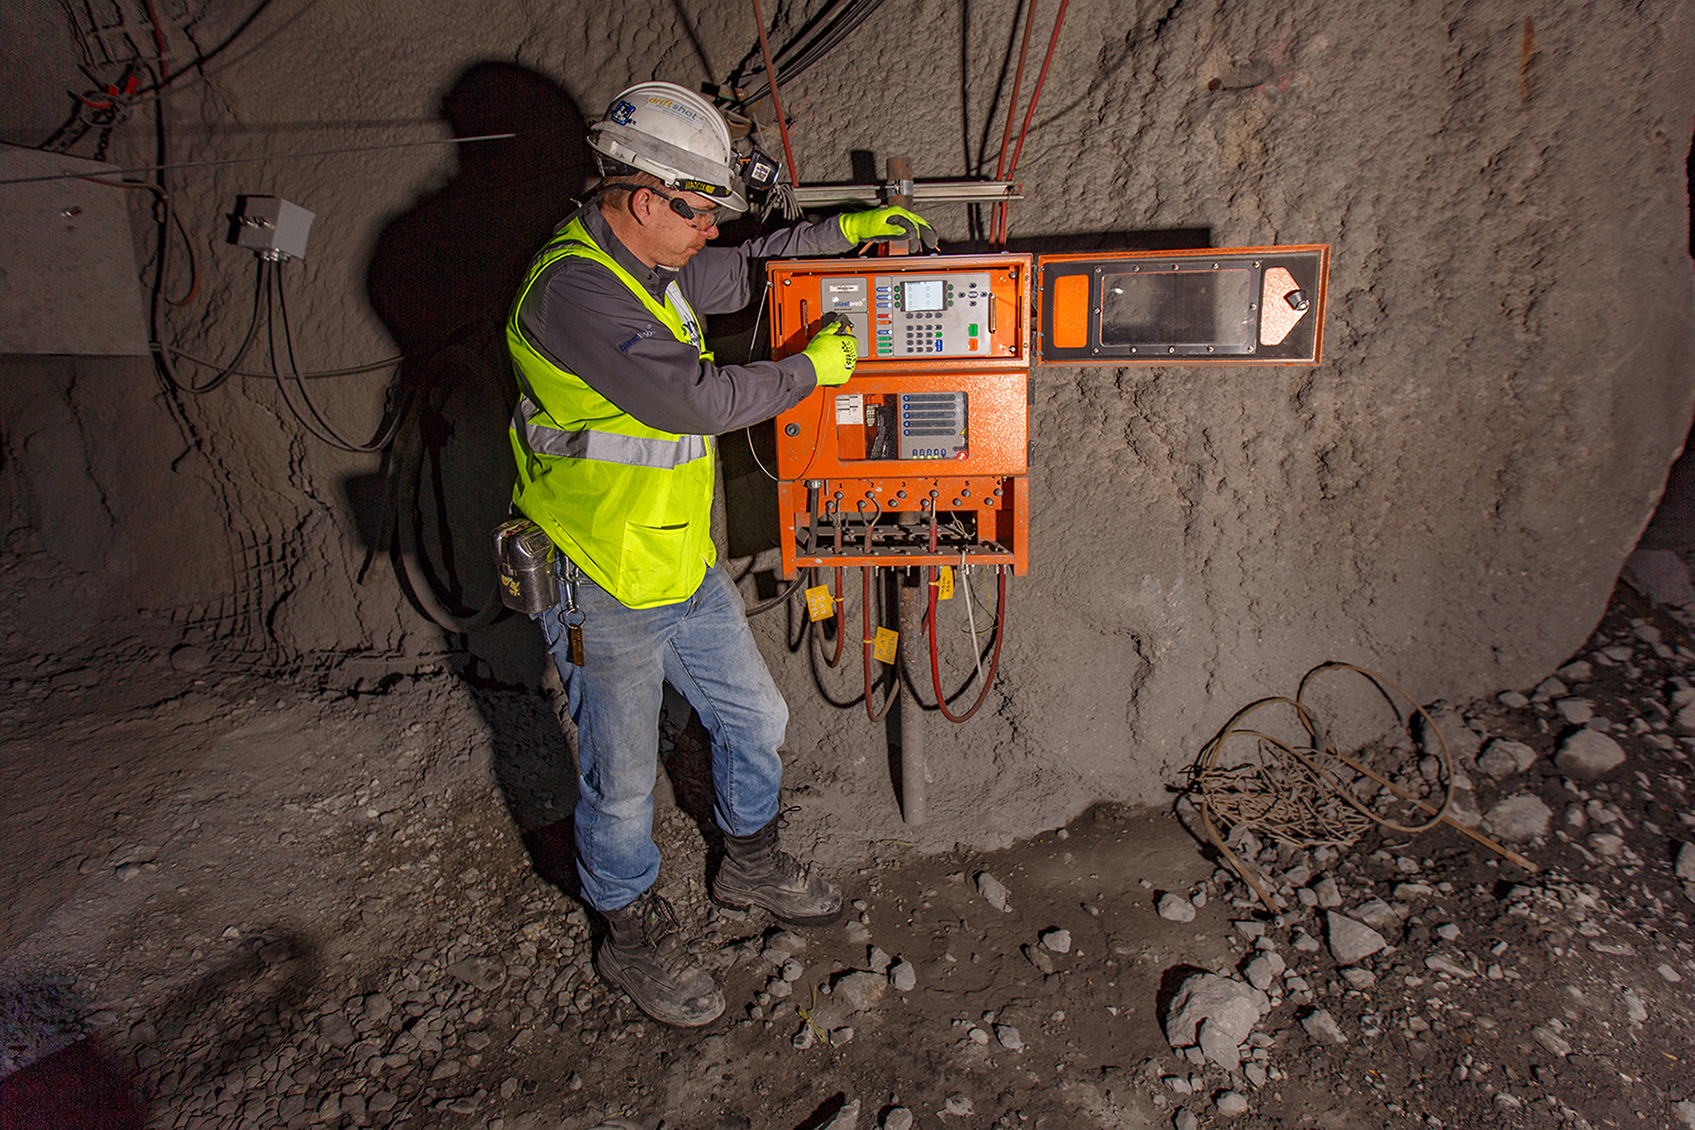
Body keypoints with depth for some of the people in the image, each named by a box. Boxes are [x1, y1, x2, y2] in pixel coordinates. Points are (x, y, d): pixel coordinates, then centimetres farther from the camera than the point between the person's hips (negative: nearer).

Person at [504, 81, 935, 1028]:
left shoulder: (651, 267, 6)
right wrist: (814, 368, -14)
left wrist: (846, 230, 16)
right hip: (605, 591, -9)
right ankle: (635, 932, 33)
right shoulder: (574, 291, -24)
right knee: (623, 779, 9)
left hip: (685, 563, 9)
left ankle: (752, 862, 45)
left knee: (756, 718, 20)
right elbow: (699, 398, -27)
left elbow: (741, 273, 23)